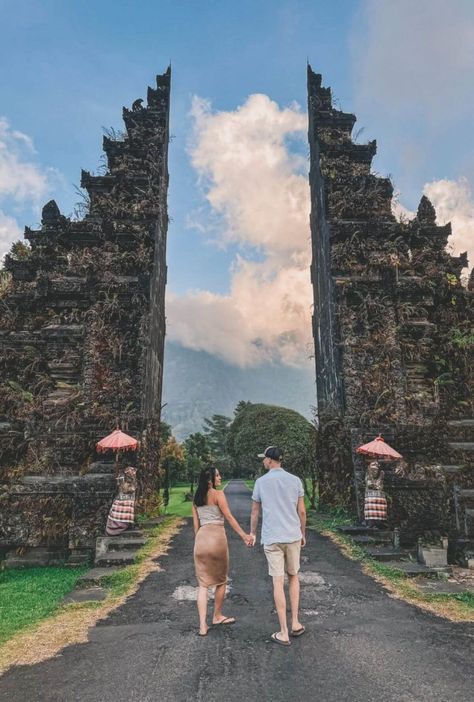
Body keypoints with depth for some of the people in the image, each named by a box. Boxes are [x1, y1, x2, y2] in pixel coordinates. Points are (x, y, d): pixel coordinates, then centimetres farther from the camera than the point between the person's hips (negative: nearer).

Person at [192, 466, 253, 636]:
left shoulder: (196, 498, 13)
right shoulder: (218, 494, -6)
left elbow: (196, 524, 15)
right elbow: (229, 517, -9)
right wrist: (244, 535, -7)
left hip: (201, 537, 5)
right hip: (217, 536, -5)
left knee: (203, 583, 9)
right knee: (221, 580, 16)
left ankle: (202, 625, 5)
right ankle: (217, 616, 30)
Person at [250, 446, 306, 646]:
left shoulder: (261, 482, -3)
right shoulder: (295, 480, -1)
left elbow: (255, 512, 5)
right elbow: (302, 511, 3)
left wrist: (252, 533, 20)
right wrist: (302, 533, 17)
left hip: (272, 538, -2)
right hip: (293, 536, 2)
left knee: (278, 582, 4)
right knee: (293, 577, 20)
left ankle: (284, 633, 10)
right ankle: (295, 624, 22)